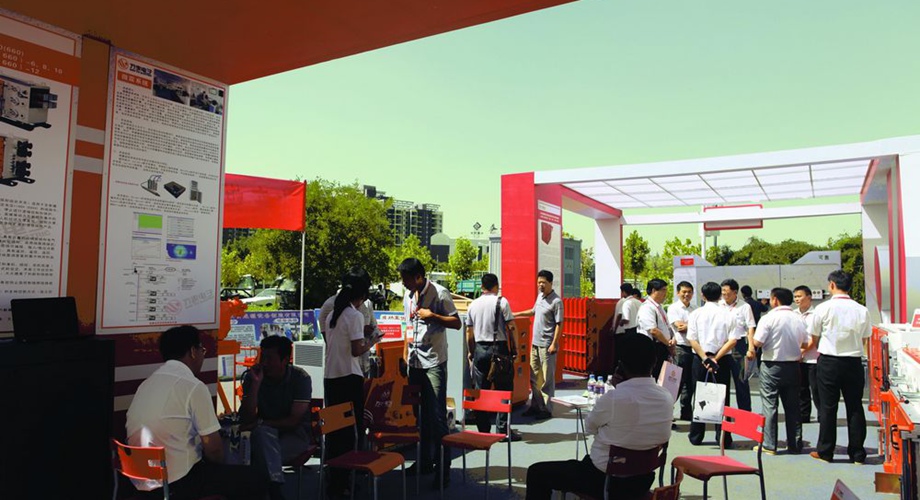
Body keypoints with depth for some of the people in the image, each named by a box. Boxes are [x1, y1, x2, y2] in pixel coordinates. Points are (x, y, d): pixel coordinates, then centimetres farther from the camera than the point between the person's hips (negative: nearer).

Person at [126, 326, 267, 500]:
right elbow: (213, 448, -14)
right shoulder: (193, 387, -17)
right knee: (256, 481, 4)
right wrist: (220, 465, 7)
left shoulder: (147, 384, 8)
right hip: (176, 483, -9)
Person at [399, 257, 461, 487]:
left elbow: (456, 323, -8)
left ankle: (443, 468, 2)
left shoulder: (439, 293, -9)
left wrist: (432, 316, -20)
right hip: (414, 362, 7)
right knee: (420, 414, 13)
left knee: (437, 415, -6)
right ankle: (425, 460, 26)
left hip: (434, 361, -7)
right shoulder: (408, 296, 11)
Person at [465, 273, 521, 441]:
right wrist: (515, 348, 1)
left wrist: (471, 352, 22)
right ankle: (503, 429, 2)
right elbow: (512, 327, -9)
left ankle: (483, 430, 13)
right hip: (499, 348, -4)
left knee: (480, 391, 9)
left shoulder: (473, 305, 8)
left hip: (480, 349, 4)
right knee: (503, 390, 3)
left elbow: (469, 332, 11)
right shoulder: (501, 302, -5)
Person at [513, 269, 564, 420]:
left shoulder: (556, 301, -13)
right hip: (535, 342, 8)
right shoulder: (540, 296, 11)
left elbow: (559, 324, -15)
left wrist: (554, 344, -18)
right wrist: (517, 314, 27)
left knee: (547, 379, -1)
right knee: (534, 377, 13)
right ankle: (536, 405, 22)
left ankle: (546, 409, 7)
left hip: (547, 344, -8)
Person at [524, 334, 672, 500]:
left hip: (606, 480, -7)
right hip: (642, 480, 7)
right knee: (586, 461, 36)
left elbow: (589, 427, -6)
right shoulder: (667, 398, -9)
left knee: (537, 472, 11)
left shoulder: (613, 398, -27)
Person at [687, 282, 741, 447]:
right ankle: (723, 438, 11)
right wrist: (716, 358, -9)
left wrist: (705, 358, -10)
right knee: (722, 398, 8)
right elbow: (733, 340, -10)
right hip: (723, 360, 0)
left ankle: (696, 436, 17)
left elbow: (692, 339, -9)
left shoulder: (696, 314, -3)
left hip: (700, 359, 0)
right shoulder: (728, 315, -3)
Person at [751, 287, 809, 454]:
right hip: (793, 365, 5)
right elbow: (805, 343, 10)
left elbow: (757, 342, -17)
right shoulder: (799, 319, 3)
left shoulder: (768, 318, -13)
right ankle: (795, 444, 18)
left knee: (770, 404, 0)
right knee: (792, 405, 12)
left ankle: (769, 445, 2)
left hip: (772, 365, -5)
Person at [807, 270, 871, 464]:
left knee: (828, 407, 5)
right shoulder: (862, 310, -1)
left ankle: (825, 451, 12)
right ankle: (857, 453, 17)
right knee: (855, 407, 11)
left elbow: (814, 339, 1)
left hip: (828, 362, -2)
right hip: (854, 362, 3)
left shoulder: (823, 308, -9)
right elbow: (864, 340, 8)